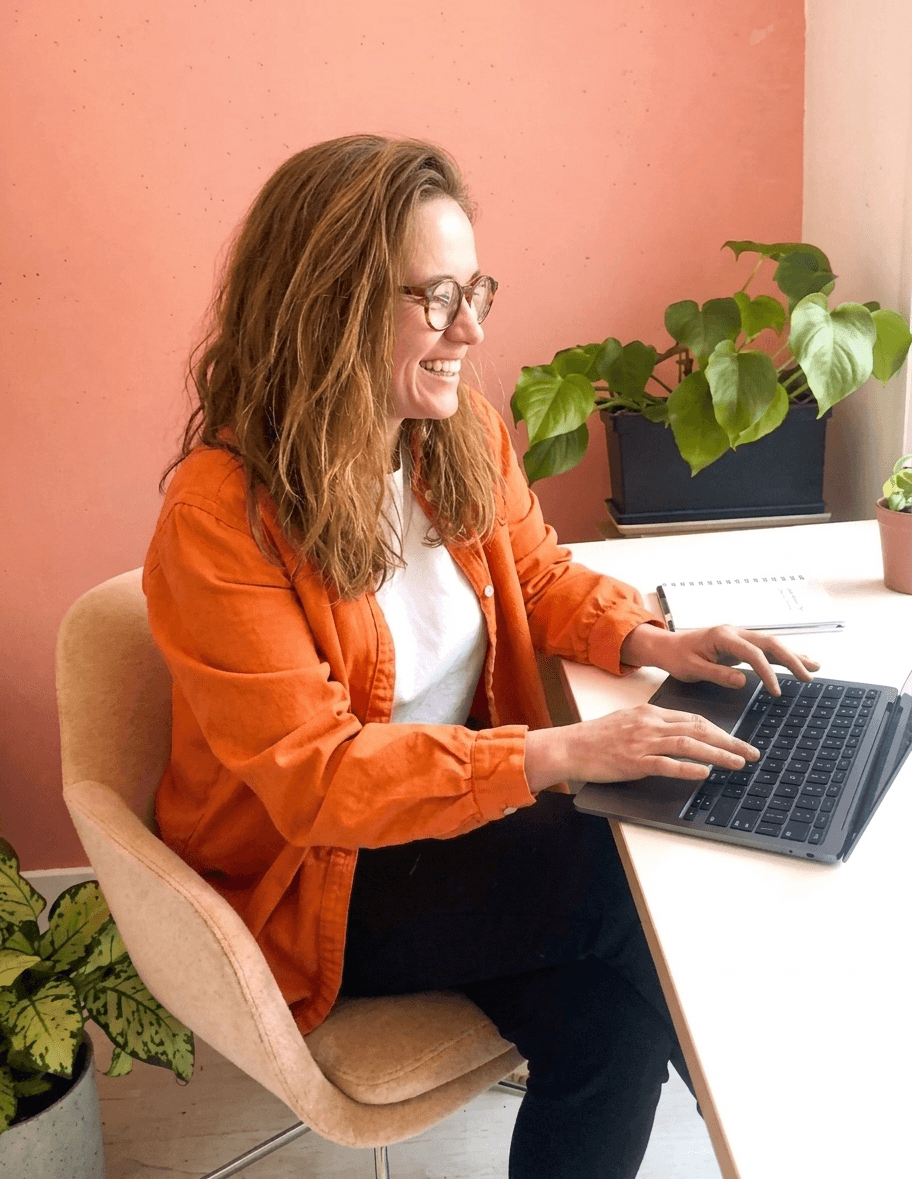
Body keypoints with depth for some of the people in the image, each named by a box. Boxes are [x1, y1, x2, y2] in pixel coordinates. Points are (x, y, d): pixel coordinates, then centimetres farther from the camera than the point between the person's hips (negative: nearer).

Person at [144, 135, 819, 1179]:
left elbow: (538, 575, 12)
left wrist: (650, 642, -9)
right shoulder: (221, 515, -24)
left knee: (610, 1005, -18)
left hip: (467, 811, 6)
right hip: (316, 885, -6)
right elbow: (314, 779, -26)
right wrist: (556, 755, -32)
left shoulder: (465, 435, -4)